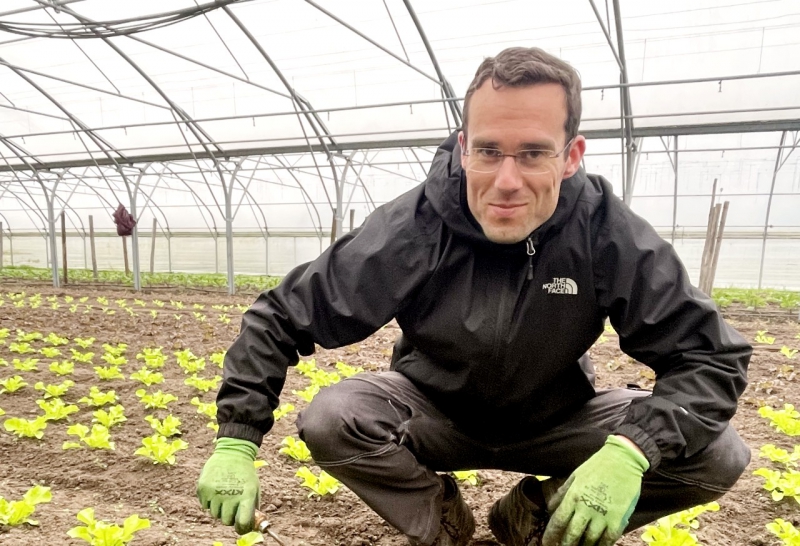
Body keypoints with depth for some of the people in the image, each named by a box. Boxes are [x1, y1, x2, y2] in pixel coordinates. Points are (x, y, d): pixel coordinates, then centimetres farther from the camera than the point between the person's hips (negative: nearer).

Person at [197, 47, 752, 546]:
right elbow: (280, 318, -18)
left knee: (718, 454, -18)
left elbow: (713, 354, -19)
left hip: (556, 420, 2)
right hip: (434, 414, -1)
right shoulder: (409, 231, -26)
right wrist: (236, 441, -25)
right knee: (329, 421, -29)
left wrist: (630, 450, -37)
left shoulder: (610, 235, -24)